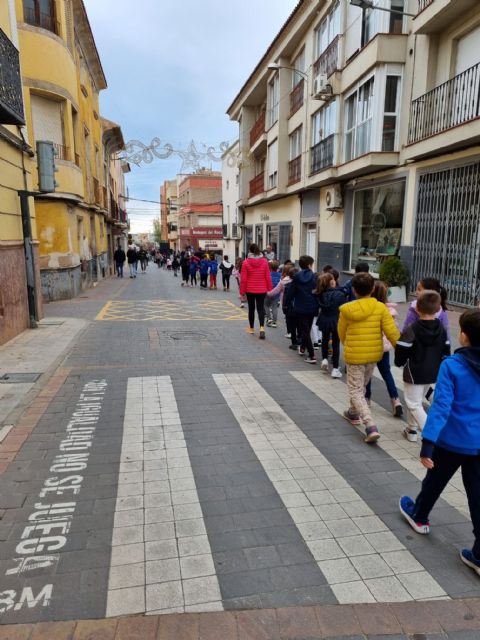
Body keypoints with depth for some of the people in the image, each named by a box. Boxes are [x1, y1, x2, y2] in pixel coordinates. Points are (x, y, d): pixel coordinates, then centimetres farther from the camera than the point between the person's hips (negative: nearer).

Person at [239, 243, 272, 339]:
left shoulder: (246, 262, -8)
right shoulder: (264, 261, -3)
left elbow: (243, 279, -8)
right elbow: (268, 277, -1)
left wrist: (242, 291, 1)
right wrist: (270, 289, 9)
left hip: (250, 290, -1)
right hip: (261, 290, 1)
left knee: (251, 308, 13)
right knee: (261, 308, 5)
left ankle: (251, 328, 25)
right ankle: (262, 327, -16)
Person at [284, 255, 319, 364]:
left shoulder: (296, 277, -6)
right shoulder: (315, 277, -5)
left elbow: (290, 292, -6)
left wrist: (288, 304, 6)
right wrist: (317, 308, 3)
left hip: (299, 308, -2)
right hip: (311, 308, 2)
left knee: (304, 331, 0)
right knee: (307, 329, 22)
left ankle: (312, 356, -9)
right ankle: (303, 348, 40)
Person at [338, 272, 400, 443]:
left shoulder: (347, 309, -11)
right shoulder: (380, 308, -10)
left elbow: (341, 333, 2)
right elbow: (392, 332, -14)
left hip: (354, 356, -3)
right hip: (374, 355, 3)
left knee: (355, 391, 6)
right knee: (361, 386, 25)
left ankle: (371, 427, -8)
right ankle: (353, 413, 46)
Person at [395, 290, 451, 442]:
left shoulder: (411, 330, -19)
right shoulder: (441, 329, 0)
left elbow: (401, 352, -16)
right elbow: (446, 352, 7)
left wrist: (399, 362, 5)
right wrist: (440, 369, 18)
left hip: (415, 374, -7)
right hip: (433, 374, 7)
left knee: (414, 404, 3)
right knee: (417, 400, 23)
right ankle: (412, 429, 32)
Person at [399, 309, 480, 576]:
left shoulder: (451, 366, -20)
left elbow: (441, 406, -24)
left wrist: (427, 443, -23)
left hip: (452, 441, -3)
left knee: (435, 482, 21)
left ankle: (419, 516, 45)